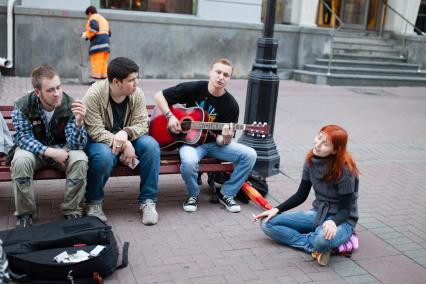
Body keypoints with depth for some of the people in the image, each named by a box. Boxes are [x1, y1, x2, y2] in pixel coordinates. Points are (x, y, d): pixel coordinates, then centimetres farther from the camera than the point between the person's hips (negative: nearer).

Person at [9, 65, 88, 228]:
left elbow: (76, 145, -22)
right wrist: (49, 152, -34)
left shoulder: (70, 105, -18)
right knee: (21, 160, -33)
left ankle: (71, 212, -12)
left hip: (61, 148, 0)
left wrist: (79, 122, -43)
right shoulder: (22, 106, -17)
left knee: (80, 159, -30)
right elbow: (23, 138, -17)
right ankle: (25, 214, -12)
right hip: (33, 149, 0)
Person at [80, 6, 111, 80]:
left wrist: (86, 35, -7)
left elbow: (94, 28, -17)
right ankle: (104, 76, 5)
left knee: (96, 61, -12)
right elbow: (109, 33, 24)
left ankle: (97, 76, -17)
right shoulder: (103, 19, 29)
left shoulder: (93, 17, 3)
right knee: (104, 62, 7)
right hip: (106, 40, 9)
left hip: (98, 41, -9)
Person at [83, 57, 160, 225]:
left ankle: (148, 201, -14)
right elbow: (95, 131, -24)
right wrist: (124, 144, -33)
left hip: (127, 139, 4)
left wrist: (125, 133, -33)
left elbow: (141, 124, -11)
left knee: (151, 145, -25)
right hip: (100, 141, -4)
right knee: (104, 156, -38)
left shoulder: (137, 94, -8)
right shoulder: (94, 94, -20)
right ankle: (94, 202, -10)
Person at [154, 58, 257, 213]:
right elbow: (159, 96, -4)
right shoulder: (193, 88, -9)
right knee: (189, 161, -38)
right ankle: (193, 195, -5)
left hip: (214, 143, 3)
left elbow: (221, 139, -7)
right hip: (189, 140, -2)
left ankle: (227, 194, 1)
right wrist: (170, 117, -17)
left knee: (249, 154, -18)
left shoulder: (231, 105, -7)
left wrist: (225, 139, -31)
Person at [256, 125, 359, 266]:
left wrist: (333, 222, -37)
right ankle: (315, 245, -15)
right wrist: (277, 209, -5)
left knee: (323, 238, -43)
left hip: (341, 220, -6)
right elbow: (301, 195, 5)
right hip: (317, 214, 7)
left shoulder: (345, 170, -22)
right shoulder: (312, 160, -5)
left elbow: (345, 210, -16)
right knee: (268, 223, -10)